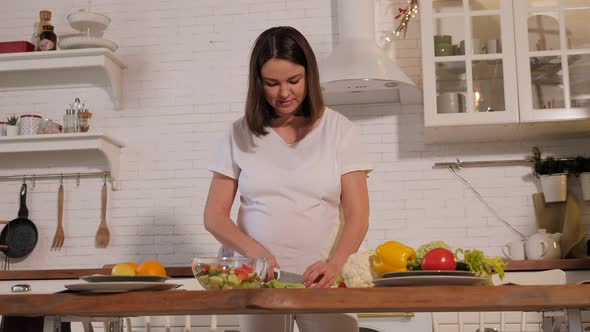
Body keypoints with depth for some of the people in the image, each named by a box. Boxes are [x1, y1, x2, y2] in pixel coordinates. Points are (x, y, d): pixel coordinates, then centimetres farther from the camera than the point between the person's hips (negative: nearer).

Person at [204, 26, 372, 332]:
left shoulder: (338, 129, 0)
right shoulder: (241, 134, 4)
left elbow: (357, 214, -4)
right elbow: (214, 215, 3)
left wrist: (334, 264, -22)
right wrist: (252, 249, -16)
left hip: (321, 278, -1)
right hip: (258, 277, 1)